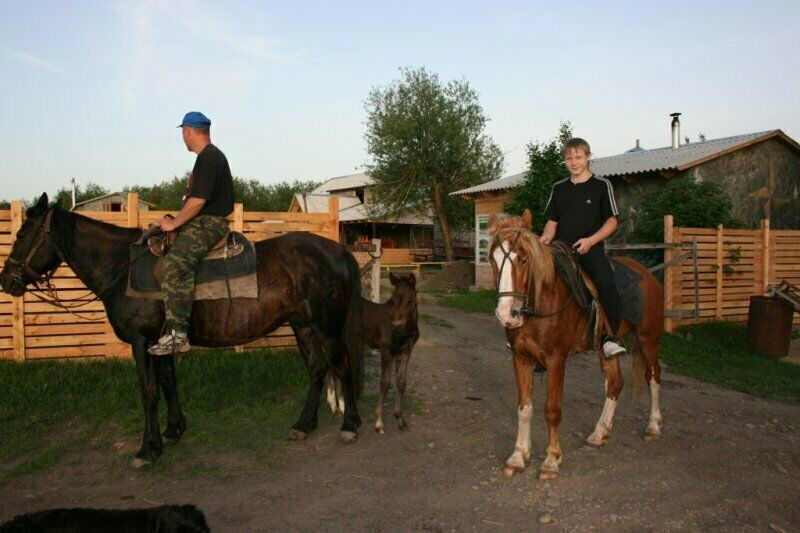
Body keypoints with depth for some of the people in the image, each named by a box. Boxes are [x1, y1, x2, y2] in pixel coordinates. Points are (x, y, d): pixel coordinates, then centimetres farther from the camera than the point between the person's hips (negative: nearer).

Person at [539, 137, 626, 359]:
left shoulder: (601, 185, 4)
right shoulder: (559, 188, 15)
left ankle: (611, 336, -25)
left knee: (604, 280, -32)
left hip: (591, 249, -4)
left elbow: (612, 221, 2)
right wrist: (546, 237, -6)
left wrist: (590, 240, -14)